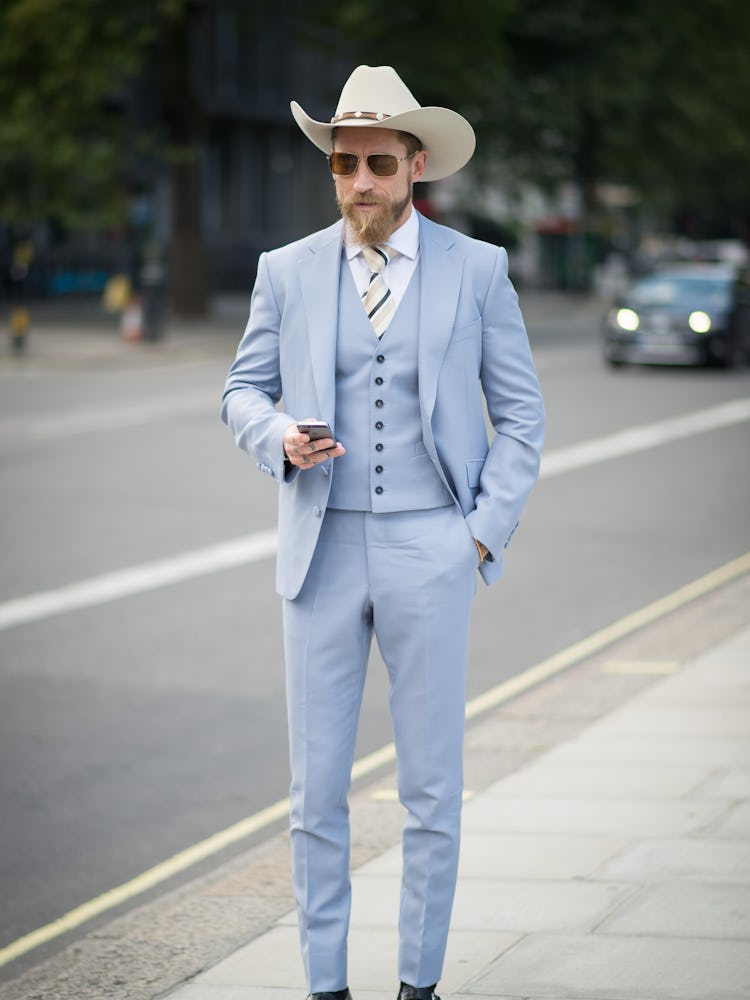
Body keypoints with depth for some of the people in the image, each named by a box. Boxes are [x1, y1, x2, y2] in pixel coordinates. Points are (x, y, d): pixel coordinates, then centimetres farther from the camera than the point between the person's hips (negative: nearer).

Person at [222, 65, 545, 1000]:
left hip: (428, 555, -1)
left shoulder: (476, 269, -1)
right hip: (321, 554, 1)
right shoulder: (287, 271, 3)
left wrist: (484, 533, -5)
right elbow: (244, 392, 11)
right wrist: (280, 439, -12)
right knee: (316, 787, 3)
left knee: (431, 786, 3)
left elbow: (520, 416, 4)